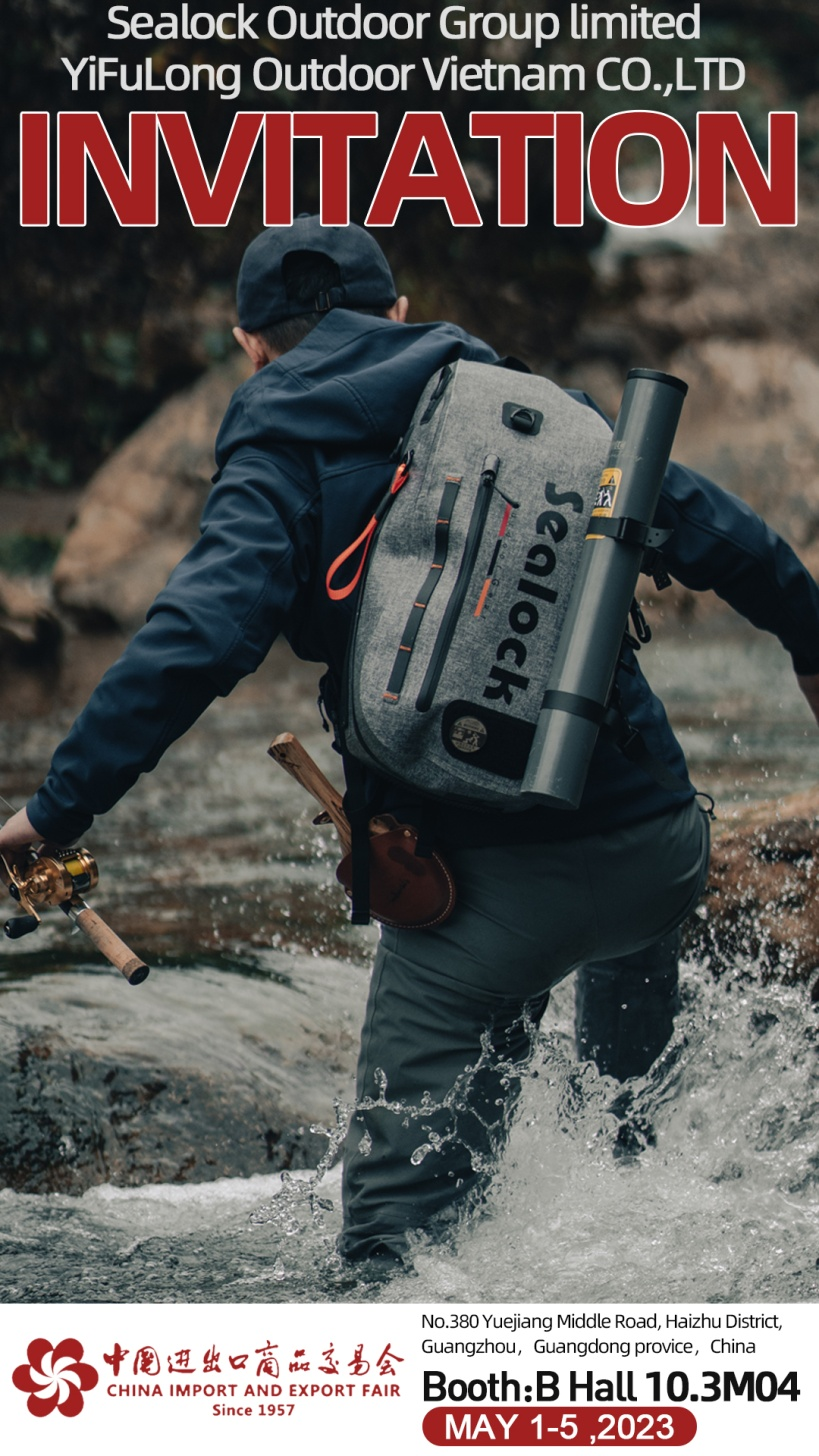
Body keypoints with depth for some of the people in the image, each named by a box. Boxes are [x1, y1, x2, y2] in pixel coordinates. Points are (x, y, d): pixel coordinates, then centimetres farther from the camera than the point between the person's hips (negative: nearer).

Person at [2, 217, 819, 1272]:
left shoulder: (280, 461, 0)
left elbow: (196, 642, -14)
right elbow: (708, 527, 16)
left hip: (488, 875, -5)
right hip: (661, 845, 5)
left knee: (404, 1202, 1)